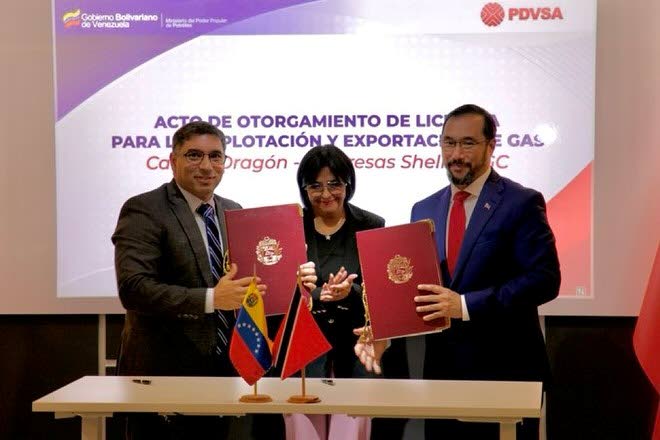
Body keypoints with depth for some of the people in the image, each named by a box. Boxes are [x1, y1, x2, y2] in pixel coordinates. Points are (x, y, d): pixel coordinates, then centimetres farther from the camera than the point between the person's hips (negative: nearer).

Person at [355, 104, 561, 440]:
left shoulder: (521, 203, -5)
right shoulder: (423, 210, 11)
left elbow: (545, 279, -14)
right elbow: (411, 286, 10)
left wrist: (466, 305, -22)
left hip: (504, 367, -4)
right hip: (441, 366, 5)